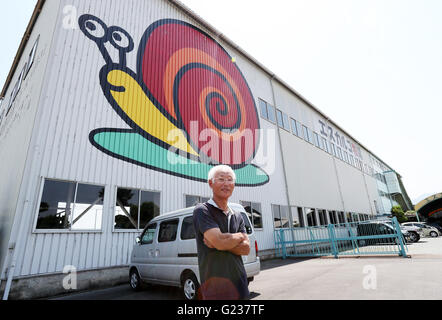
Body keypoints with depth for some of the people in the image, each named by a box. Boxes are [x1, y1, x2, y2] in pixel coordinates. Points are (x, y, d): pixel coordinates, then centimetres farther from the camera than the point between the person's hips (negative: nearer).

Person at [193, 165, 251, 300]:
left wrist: (217, 244, -14)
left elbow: (246, 248, 0)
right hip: (215, 284, -5)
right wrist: (240, 236, -4)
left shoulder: (237, 216, 9)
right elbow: (220, 241, -23)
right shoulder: (202, 210, -11)